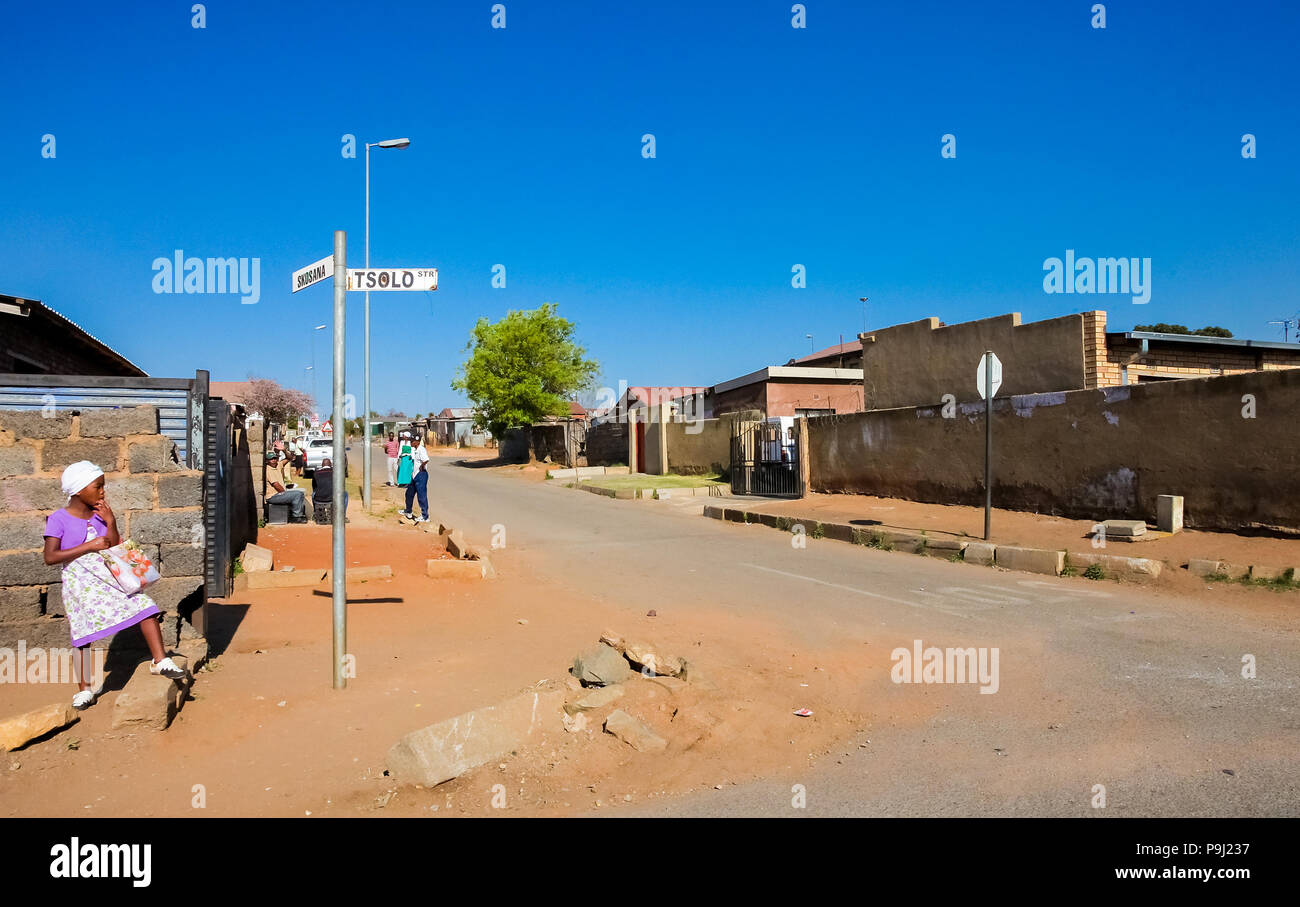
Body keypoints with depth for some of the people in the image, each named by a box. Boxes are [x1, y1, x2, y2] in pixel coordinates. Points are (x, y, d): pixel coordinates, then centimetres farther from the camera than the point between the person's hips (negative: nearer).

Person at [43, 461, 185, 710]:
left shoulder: (101, 515, 7)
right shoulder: (59, 519, -7)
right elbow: (50, 557, -15)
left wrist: (111, 524, -8)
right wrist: (89, 546, -19)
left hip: (109, 575, 3)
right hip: (80, 582, -3)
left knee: (145, 605, -15)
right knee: (83, 635, 4)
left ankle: (160, 661, -10)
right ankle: (84, 688, 20)